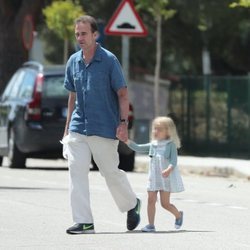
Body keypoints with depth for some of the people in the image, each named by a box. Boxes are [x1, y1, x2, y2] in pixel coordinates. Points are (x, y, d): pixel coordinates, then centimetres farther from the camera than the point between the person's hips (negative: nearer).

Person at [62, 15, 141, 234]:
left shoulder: (109, 60, -7)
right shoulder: (73, 62, 8)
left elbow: (122, 93, -5)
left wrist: (123, 123, -15)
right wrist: (67, 127, 18)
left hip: (104, 128, -4)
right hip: (78, 128, 5)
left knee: (111, 172, 5)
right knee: (76, 171, -7)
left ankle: (132, 205, 32)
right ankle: (84, 222, -6)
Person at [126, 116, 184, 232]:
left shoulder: (171, 145, -6)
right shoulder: (152, 145, 10)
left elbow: (173, 161, -15)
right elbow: (138, 148, 7)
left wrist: (169, 170, -34)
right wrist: (126, 140, -6)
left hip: (167, 178, -5)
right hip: (154, 178, 5)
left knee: (165, 203, -2)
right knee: (151, 200, -2)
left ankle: (178, 215, 25)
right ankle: (151, 225, 1)